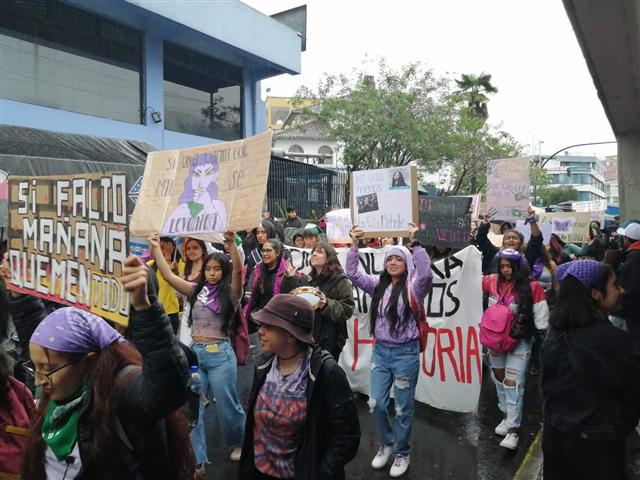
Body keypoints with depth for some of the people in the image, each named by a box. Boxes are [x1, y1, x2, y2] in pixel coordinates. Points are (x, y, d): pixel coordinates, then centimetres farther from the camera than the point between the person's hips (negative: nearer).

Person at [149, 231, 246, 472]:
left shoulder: (230, 293, -3)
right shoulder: (196, 290, 7)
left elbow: (238, 271, -22)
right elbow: (168, 275, 3)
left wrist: (232, 245, -36)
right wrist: (156, 247, -4)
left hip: (220, 355, -4)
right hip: (195, 353, 4)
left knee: (227, 405, 9)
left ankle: (238, 444, 36)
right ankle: (196, 460, 15)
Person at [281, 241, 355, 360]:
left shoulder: (340, 281, -4)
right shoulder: (305, 280, 13)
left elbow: (347, 310, -11)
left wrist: (327, 304, -25)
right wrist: (289, 279, -3)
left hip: (328, 340, -5)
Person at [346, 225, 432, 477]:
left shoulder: (413, 288, -10)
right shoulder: (378, 285, 4)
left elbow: (426, 273, -31)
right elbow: (352, 273, 0)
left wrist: (416, 242, -32)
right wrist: (354, 244, -8)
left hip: (405, 353, -4)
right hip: (380, 351, 5)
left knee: (403, 408, 9)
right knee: (376, 403, 9)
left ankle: (402, 452, 31)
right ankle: (387, 443, 36)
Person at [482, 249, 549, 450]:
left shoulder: (531, 287, -17)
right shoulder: (493, 282, -5)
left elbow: (541, 319, -12)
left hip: (520, 341, -5)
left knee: (513, 384, -7)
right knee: (499, 379, 17)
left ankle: (513, 431, 0)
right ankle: (506, 416, 36)